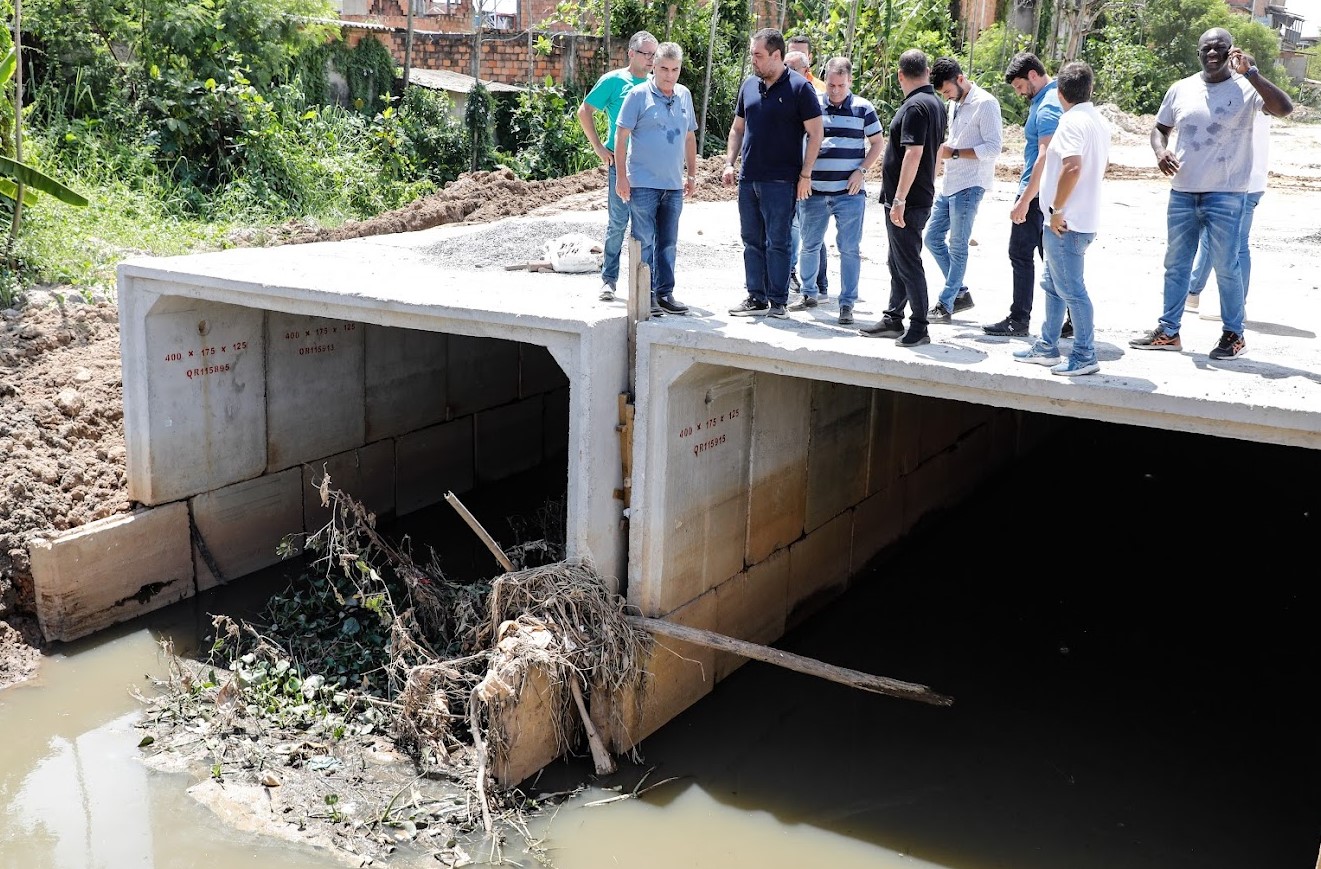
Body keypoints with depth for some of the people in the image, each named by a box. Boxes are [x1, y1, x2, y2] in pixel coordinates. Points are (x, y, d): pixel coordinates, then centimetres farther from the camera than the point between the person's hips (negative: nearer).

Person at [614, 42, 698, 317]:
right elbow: (621, 136, -6)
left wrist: (692, 174, 15)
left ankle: (665, 294, 18)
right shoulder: (639, 95, -5)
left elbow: (690, 137, 19)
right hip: (643, 183, -5)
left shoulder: (684, 96, 11)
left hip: (674, 184, 5)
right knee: (644, 241, -1)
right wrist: (621, 176, -10)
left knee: (668, 243, 10)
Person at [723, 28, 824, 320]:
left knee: (777, 243, -2)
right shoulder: (749, 85, 11)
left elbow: (815, 134, -7)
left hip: (780, 181, -6)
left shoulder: (799, 87, -6)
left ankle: (778, 302, 6)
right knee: (751, 241, 10)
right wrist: (729, 163, 8)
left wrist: (805, 175, -12)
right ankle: (756, 298, 19)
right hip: (748, 179, 6)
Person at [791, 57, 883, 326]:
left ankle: (847, 304, 4)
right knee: (810, 245, 11)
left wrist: (861, 170, -6)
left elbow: (877, 144, 8)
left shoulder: (863, 108, 2)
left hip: (850, 192, -2)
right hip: (815, 191, 2)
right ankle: (808, 294, 28)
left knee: (849, 248, -2)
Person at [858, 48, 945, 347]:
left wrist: (899, 199, -24)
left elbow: (913, 154, -24)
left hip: (907, 201, -10)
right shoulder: (937, 104, 13)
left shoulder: (915, 106, -17)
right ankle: (893, 320, 26)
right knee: (898, 263, 17)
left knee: (908, 264, -4)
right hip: (921, 197, 10)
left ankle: (919, 328, 2)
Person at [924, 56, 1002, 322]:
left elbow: (993, 148, -17)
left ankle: (945, 305, 5)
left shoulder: (985, 104, -12)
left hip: (969, 186, -9)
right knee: (933, 237, 11)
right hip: (949, 184, 9)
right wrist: (942, 149, 3)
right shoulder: (955, 104, 14)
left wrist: (954, 152, -19)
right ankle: (960, 293, 21)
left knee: (957, 247, -3)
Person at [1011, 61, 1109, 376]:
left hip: (1066, 223, -10)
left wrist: (1056, 209, -23)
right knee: (1053, 284, 19)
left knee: (1071, 290, -4)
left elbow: (1073, 166, -30)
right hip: (1086, 217, 10)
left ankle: (1085, 357, 2)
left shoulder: (1072, 121, -17)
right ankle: (1047, 347, 28)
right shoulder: (1099, 121, 13)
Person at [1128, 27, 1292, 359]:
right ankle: (1168, 332, 20)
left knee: (1226, 266, -1)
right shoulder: (1181, 89, 8)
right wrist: (1160, 151, -5)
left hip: (1226, 195, -5)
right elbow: (1160, 128, 17)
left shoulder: (1245, 88, -6)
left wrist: (1250, 73, -25)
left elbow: (1284, 108, -20)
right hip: (1182, 192, 5)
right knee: (1175, 263, 10)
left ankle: (1234, 335, 11)